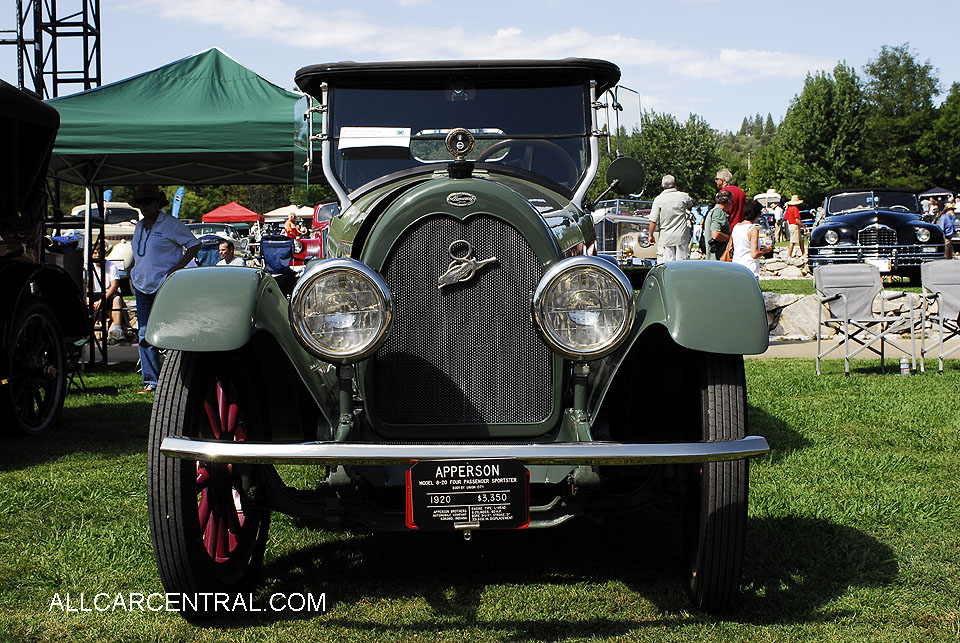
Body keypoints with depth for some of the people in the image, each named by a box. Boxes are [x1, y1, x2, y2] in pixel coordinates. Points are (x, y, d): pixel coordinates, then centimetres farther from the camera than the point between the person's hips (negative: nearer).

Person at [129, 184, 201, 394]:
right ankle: (150, 382, 7)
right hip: (143, 287, 7)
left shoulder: (171, 224, -5)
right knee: (145, 336, 3)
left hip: (165, 286, -7)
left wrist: (177, 268, -13)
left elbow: (194, 245, -5)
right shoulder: (139, 227, 17)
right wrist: (134, 273, 16)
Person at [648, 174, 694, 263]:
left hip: (665, 238, -2)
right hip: (682, 236, 2)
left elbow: (653, 221, -7)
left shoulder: (659, 199, -6)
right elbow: (690, 205, 25)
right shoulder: (683, 196, 1)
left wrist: (651, 235, 4)